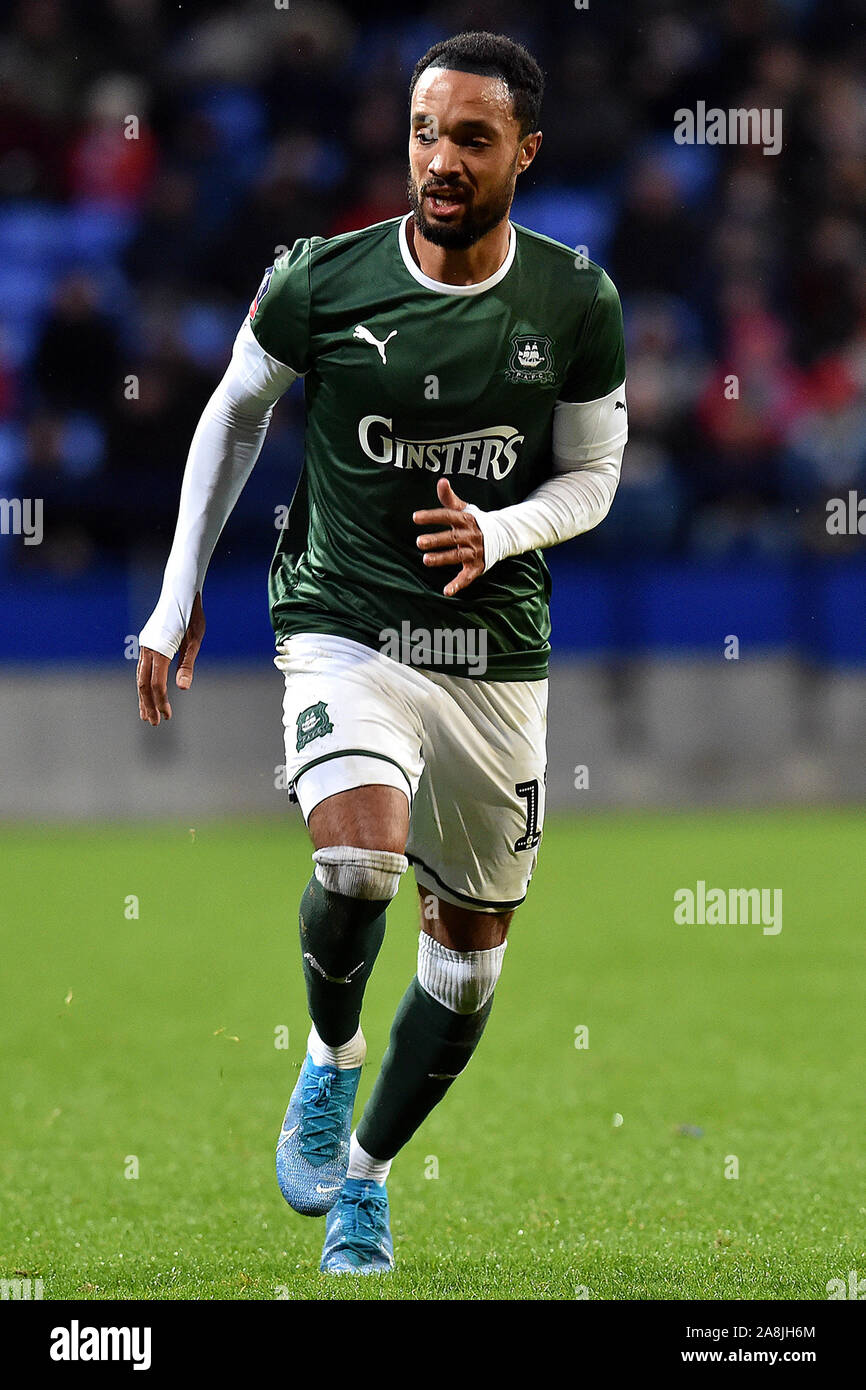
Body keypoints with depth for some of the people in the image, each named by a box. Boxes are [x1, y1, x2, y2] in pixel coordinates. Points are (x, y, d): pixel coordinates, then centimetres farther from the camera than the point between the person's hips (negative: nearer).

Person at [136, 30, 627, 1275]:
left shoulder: (575, 305, -5)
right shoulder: (320, 282, -8)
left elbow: (593, 475, 6)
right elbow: (236, 415, 8)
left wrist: (496, 535, -15)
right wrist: (178, 597, 10)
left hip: (499, 658, 3)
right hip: (347, 634, -3)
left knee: (469, 961, 10)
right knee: (357, 867, -29)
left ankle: (364, 1176, 33)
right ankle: (331, 1058, 2)